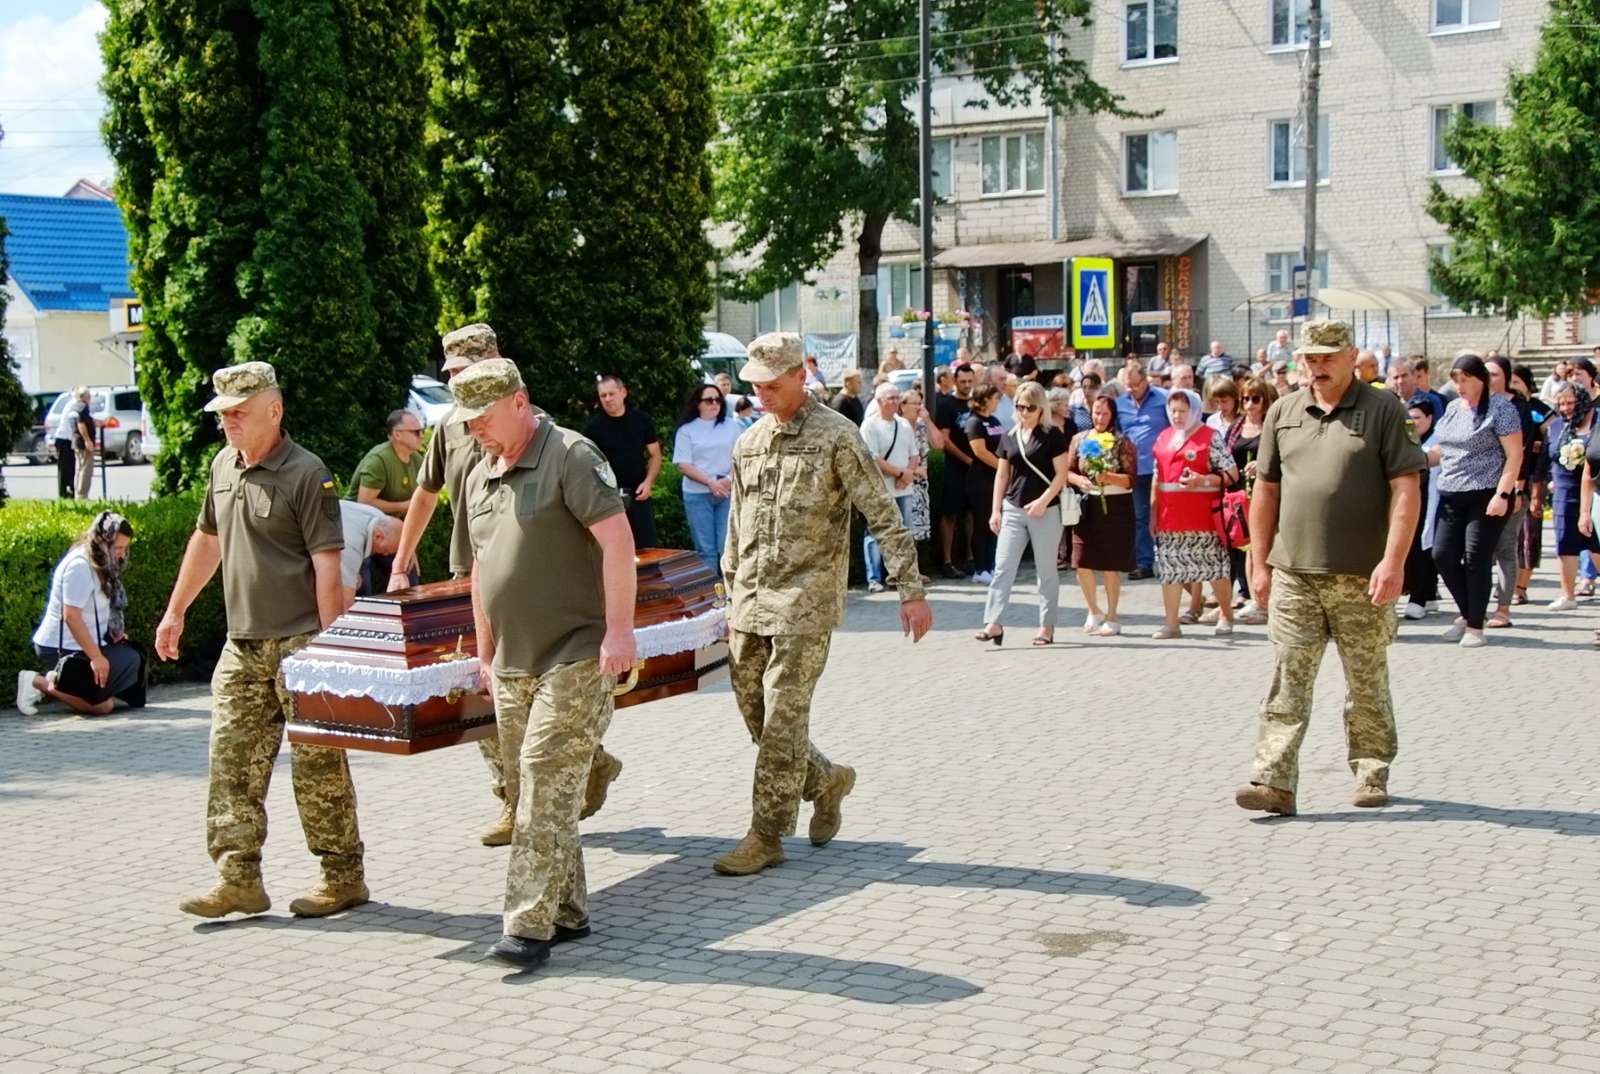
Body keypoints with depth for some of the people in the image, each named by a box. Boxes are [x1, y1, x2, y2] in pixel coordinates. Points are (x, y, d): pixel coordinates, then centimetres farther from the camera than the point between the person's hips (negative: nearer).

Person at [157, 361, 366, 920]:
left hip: (298, 643, -7)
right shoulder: (223, 467, 11)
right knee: (232, 761, 4)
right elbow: (207, 540, 24)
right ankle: (238, 879, 10)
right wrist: (175, 611, 26)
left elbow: (327, 566, -15)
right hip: (242, 645, 7)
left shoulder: (306, 474, -12)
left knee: (317, 764, 0)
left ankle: (343, 877, 11)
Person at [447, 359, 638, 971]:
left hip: (577, 657, -8)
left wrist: (619, 628, -22)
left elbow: (617, 540, -17)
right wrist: (485, 652, 22)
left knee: (548, 783, -12)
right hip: (513, 664, 8)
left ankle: (530, 925, -11)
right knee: (528, 790, 10)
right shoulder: (480, 477, 16)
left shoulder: (570, 456, -9)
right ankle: (567, 912, 20)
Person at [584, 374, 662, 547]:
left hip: (638, 494, 1)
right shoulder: (594, 426, -1)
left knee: (647, 548, 4)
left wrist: (648, 482, -6)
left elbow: (655, 454, 9)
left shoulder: (641, 419, 3)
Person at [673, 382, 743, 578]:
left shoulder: (733, 427, 10)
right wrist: (710, 482, -15)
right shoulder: (686, 430, 3)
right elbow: (683, 465, -4)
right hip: (698, 494, -1)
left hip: (729, 492, 1)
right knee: (705, 549, 0)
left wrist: (730, 479, -14)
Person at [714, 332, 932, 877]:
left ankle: (766, 836, 3)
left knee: (783, 720, -6)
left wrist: (912, 590, -12)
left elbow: (883, 516, -8)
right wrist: (731, 599, 20)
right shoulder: (748, 444, 13)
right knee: (755, 717, 9)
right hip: (749, 603, 7)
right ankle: (827, 780, 32)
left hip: (805, 602, -7)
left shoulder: (836, 437, -7)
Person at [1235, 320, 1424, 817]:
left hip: (1362, 576, -2)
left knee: (1367, 683, 10)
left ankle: (1371, 775, 24)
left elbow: (1405, 488, -7)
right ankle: (1274, 781, -6)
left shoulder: (1383, 410, -1)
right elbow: (1266, 490, 14)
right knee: (1287, 681, -4)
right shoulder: (1283, 413, 11)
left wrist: (1393, 561, -16)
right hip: (1293, 575, 3)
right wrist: (1259, 562, 10)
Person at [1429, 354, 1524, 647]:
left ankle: (1475, 625, 6)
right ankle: (1467, 613, 19)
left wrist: (1502, 495, -18)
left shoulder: (1500, 408, -6)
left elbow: (1514, 455, -10)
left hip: (1486, 496, -6)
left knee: (1476, 559, -5)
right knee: (1443, 555, 0)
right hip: (1451, 496, 6)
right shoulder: (1453, 408, 14)